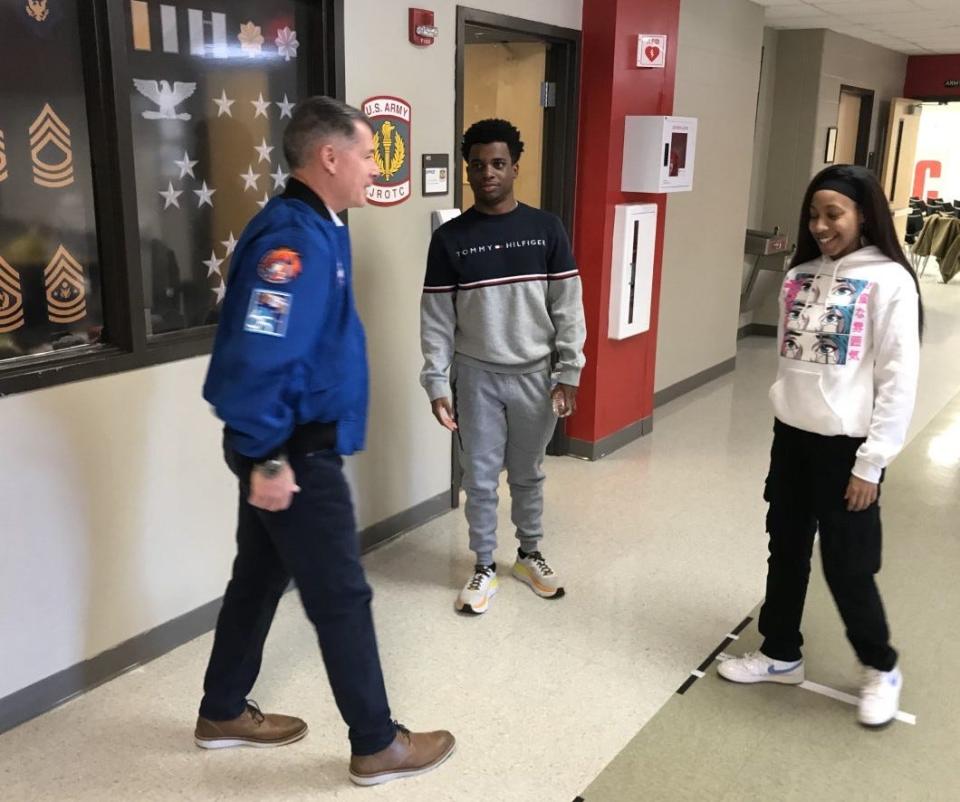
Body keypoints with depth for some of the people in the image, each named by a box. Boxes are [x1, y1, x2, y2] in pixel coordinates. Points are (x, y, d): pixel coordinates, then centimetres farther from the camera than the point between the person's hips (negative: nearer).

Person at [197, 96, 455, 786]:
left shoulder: (319, 229, 11)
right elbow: (257, 358, -29)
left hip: (292, 446, 10)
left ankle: (224, 712, 38)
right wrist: (266, 458, -23)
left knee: (261, 575, 20)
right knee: (342, 598, 2)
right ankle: (378, 745, 19)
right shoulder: (293, 238, -23)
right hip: (294, 454, -10)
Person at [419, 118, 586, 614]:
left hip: (534, 375, 1)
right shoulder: (449, 238, -4)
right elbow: (436, 319, -3)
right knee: (480, 478, 8)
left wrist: (569, 373, -5)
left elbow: (567, 307, -1)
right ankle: (484, 568, 25)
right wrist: (437, 385, -8)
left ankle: (529, 555, 35)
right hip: (477, 377, 0)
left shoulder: (546, 230, -3)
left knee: (527, 474, 16)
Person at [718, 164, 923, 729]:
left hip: (847, 446, -6)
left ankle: (882, 669, 29)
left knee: (848, 566, 4)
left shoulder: (888, 281, -12)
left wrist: (871, 463, -13)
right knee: (787, 552, 16)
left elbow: (899, 381, -13)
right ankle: (781, 654, 34)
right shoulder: (800, 275, 6)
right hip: (792, 436, 6)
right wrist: (785, 419, 15)